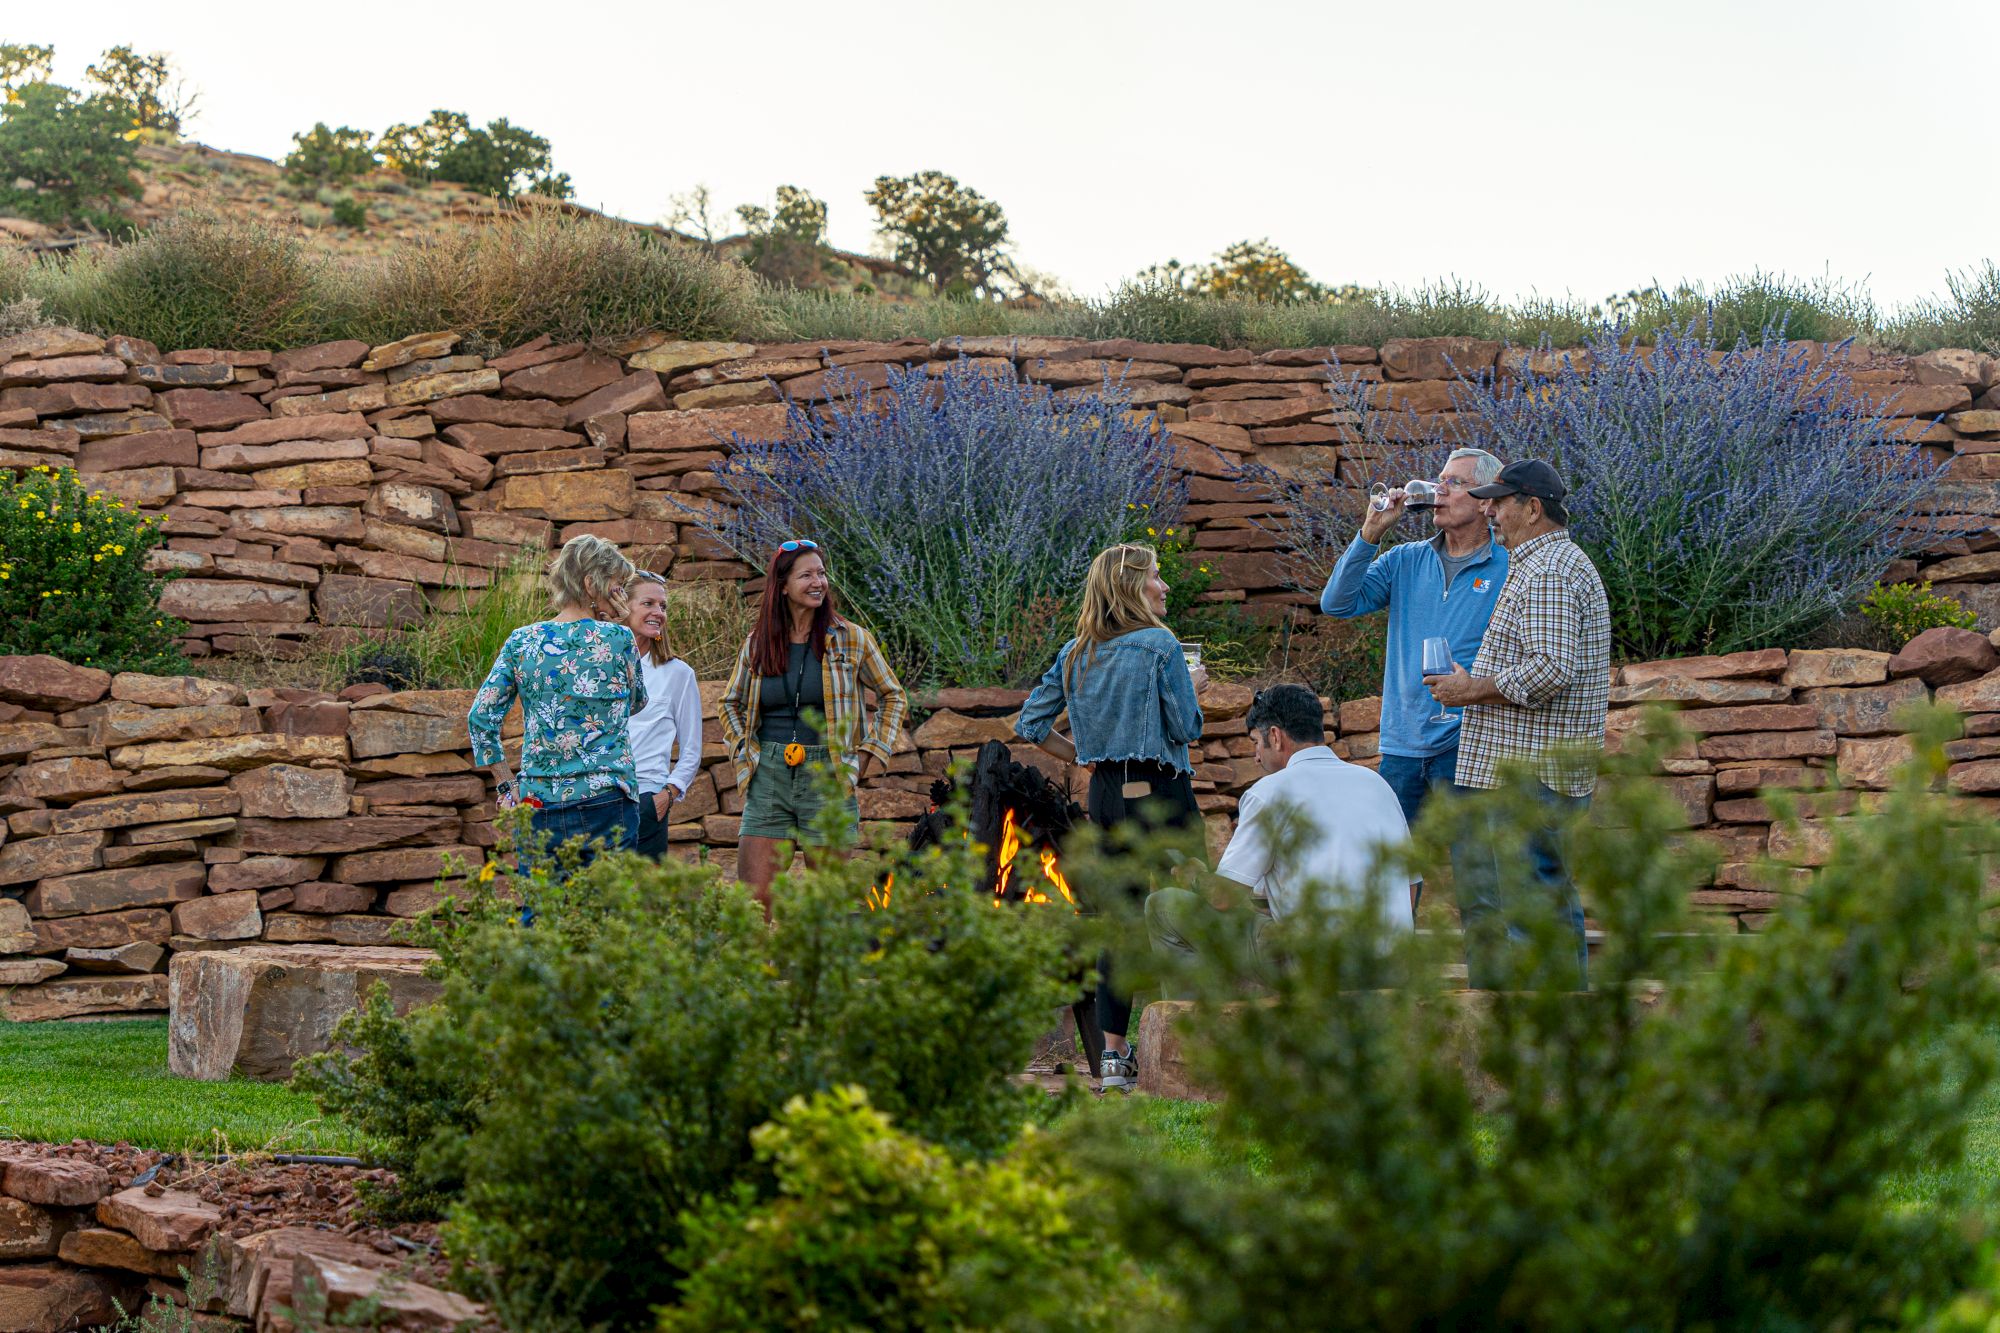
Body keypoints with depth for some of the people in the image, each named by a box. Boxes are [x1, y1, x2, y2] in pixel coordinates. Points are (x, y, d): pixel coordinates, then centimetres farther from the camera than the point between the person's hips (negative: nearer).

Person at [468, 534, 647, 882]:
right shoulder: (617, 638, -4)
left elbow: (481, 717, 3)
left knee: (536, 908, 5)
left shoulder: (521, 641, 5)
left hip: (539, 805, 3)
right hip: (605, 802, -3)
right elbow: (637, 703, 14)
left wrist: (505, 787, 10)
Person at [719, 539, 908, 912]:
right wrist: (742, 751, 11)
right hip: (769, 777, 2)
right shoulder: (758, 643, 8)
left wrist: (875, 751, 4)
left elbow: (894, 696, 14)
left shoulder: (851, 639, 3)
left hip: (828, 777, -2)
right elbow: (730, 704, 24)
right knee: (751, 900, -5)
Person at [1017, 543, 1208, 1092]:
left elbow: (1029, 724, 10)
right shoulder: (1159, 646, -9)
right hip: (1161, 791, -6)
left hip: (1105, 794, 6)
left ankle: (1113, 1054, 7)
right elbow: (1186, 727, -9)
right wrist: (1193, 687, 9)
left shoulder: (1075, 654, 9)